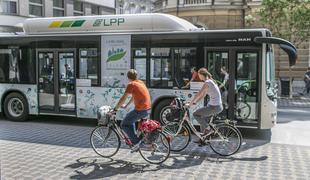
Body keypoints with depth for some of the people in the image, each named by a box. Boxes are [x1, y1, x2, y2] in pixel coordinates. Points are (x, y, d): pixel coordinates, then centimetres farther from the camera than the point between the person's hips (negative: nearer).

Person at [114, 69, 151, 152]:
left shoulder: (131, 84, -9)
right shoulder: (141, 83, 16)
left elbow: (123, 98, -12)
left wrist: (115, 109, -3)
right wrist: (126, 105, 36)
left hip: (141, 110, -9)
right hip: (148, 109, 9)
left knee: (124, 125, 3)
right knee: (130, 120, 29)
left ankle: (136, 142, -2)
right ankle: (134, 139, 30)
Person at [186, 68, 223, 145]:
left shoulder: (207, 82, -16)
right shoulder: (210, 81, 15)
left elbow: (198, 94, -19)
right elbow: (203, 95, 20)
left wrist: (190, 104, -13)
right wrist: (195, 102, 16)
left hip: (214, 107, -10)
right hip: (216, 106, 10)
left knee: (195, 114, -7)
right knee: (203, 120, 17)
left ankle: (208, 129, 2)